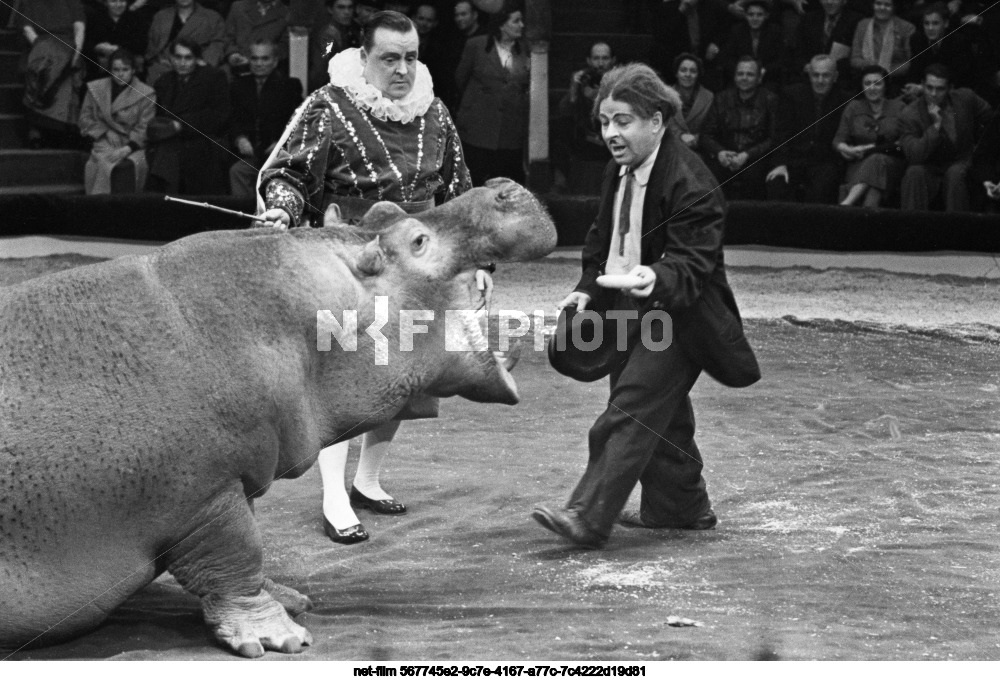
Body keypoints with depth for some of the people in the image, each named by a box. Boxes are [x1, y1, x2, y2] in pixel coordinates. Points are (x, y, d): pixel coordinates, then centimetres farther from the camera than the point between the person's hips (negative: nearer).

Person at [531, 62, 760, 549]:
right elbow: (604, 237, 20)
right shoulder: (620, 170, 8)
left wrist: (657, 278, -45)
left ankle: (589, 517, -19)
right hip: (630, 308, 9)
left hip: (676, 312, -9)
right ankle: (681, 506, 31)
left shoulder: (689, 183, -20)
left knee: (632, 409, -15)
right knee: (663, 413, 17)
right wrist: (589, 288, 7)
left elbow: (691, 259, -25)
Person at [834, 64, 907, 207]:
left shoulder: (899, 108, 12)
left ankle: (847, 203, -51)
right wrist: (846, 149, -15)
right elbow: (838, 140, 10)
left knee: (876, 161, -37)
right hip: (859, 164, 1)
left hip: (891, 164, -1)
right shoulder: (853, 108, 16)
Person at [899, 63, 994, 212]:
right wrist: (936, 125, -29)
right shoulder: (910, 114, -12)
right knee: (915, 172, -32)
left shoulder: (966, 98, -5)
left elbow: (991, 117, 15)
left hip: (960, 167, 1)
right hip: (929, 170, -1)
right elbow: (913, 156, -24)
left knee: (956, 173, -33)